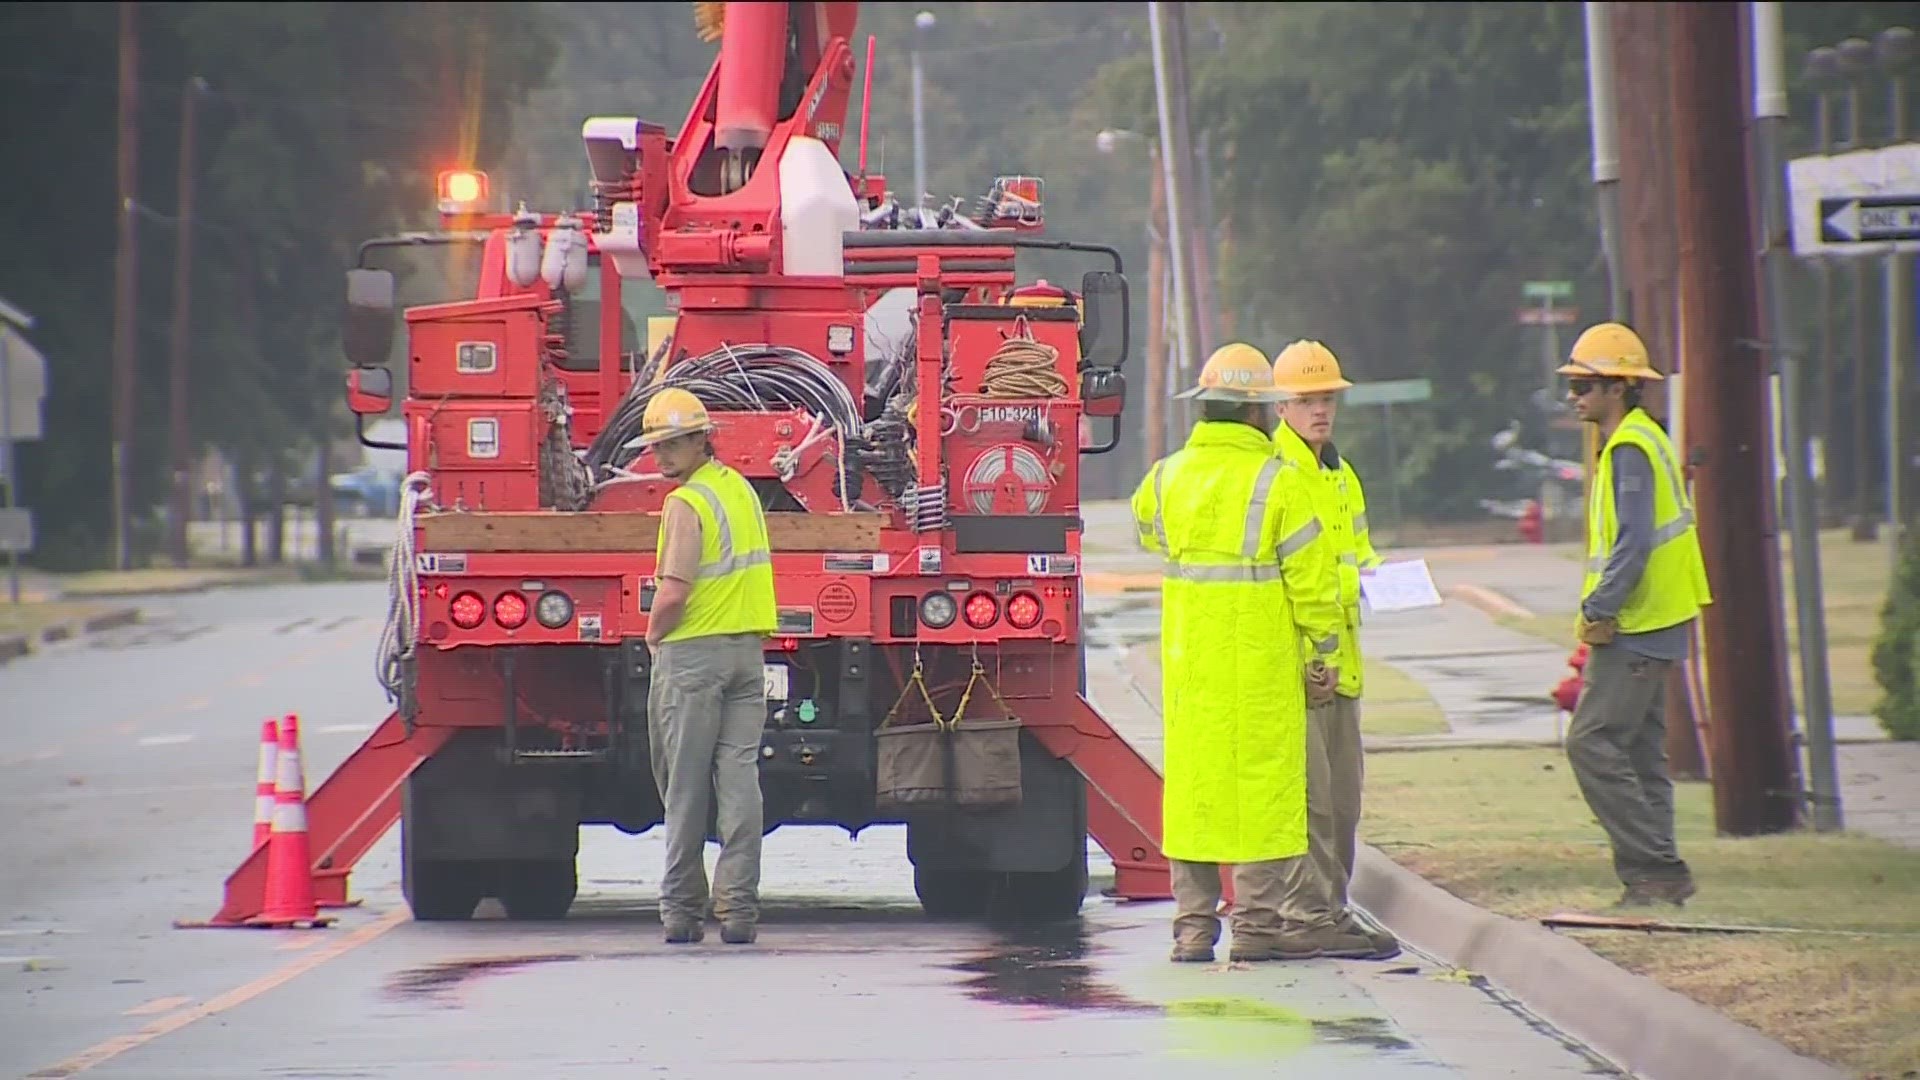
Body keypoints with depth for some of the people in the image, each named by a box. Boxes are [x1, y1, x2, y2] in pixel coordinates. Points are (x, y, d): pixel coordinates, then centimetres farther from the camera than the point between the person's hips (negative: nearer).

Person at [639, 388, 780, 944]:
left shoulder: (687, 503, -13)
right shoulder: (742, 489, 13)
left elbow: (674, 592, -20)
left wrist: (654, 633, -2)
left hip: (692, 652, -7)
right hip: (748, 649, 7)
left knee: (686, 786, 0)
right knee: (740, 781, 1)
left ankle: (682, 910, 3)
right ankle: (738, 908, -4)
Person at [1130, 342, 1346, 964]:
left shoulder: (1166, 478, 4)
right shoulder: (1277, 482, -11)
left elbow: (1148, 534, 24)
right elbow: (1310, 573, -9)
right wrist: (1324, 641, 2)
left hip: (1187, 659, 5)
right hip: (1259, 658, -5)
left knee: (1191, 773, 9)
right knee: (1261, 779, 0)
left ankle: (1193, 923, 9)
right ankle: (1257, 923, 0)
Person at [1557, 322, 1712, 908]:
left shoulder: (1630, 449, -15)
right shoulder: (1641, 441, 17)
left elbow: (1634, 542, -23)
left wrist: (1598, 610, -20)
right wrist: (1602, 611, 16)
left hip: (1636, 629, -10)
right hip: (1647, 626, 10)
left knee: (1592, 743, -11)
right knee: (1638, 752, 11)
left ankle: (1657, 869, -11)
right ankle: (1655, 879, 12)